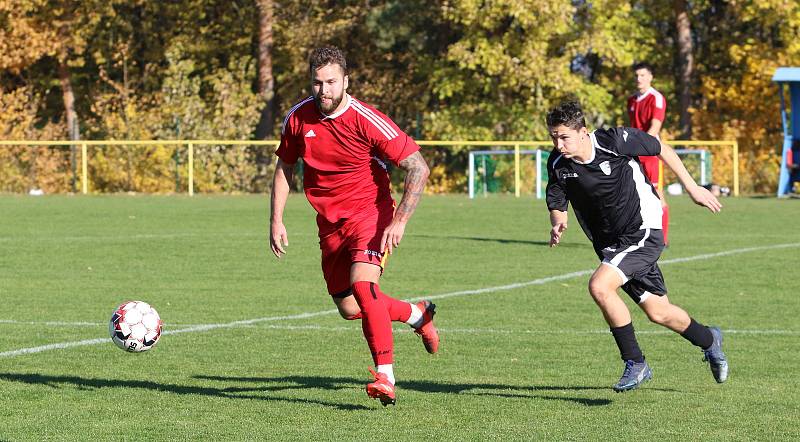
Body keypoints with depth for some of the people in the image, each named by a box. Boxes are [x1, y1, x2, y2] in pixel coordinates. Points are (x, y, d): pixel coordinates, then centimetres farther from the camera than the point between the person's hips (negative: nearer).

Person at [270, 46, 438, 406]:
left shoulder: (367, 121, -19)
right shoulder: (298, 118, -5)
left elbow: (419, 168, -17)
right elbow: (284, 168, 12)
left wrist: (399, 221, -24)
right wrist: (276, 221, 4)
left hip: (369, 213, -6)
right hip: (329, 224, 6)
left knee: (363, 284, -29)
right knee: (349, 309, 10)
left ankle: (385, 377, -29)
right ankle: (418, 314, 38)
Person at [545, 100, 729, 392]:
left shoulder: (615, 141, -21)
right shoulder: (558, 163, -9)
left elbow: (661, 149, -6)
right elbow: (557, 204, 2)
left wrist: (692, 187, 0)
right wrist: (558, 224, -22)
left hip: (644, 232, -6)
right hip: (609, 244, 6)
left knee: (599, 286, -25)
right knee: (658, 312, 13)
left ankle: (635, 363, -11)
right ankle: (709, 340, 43)